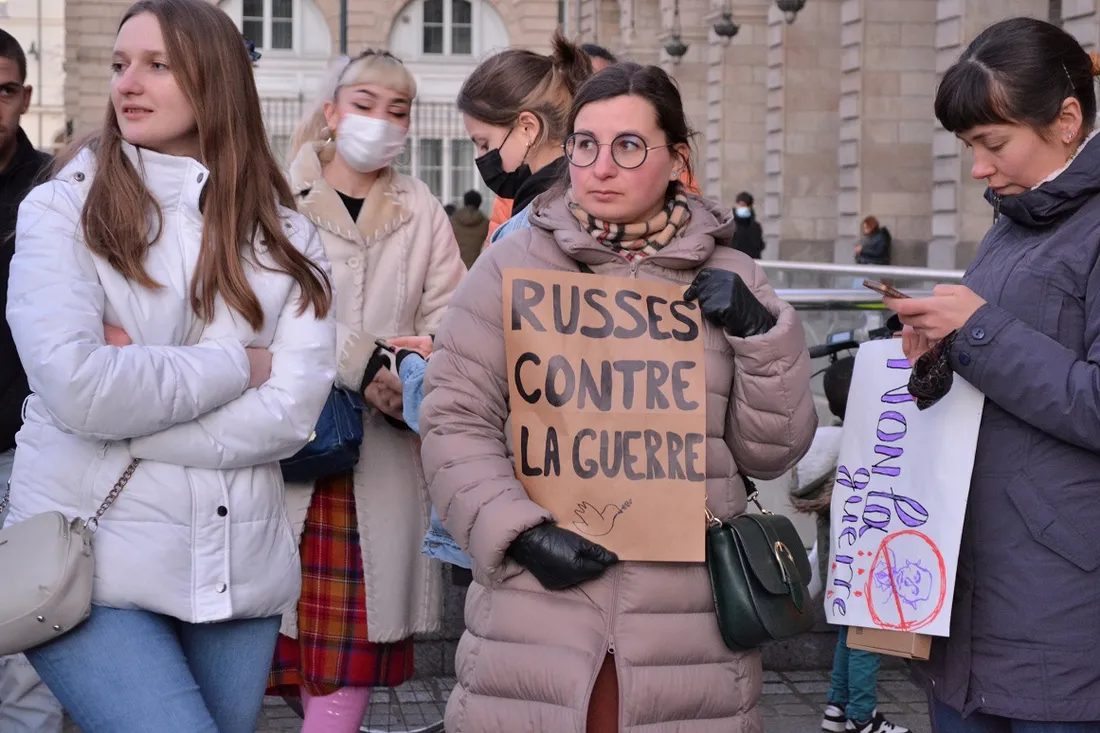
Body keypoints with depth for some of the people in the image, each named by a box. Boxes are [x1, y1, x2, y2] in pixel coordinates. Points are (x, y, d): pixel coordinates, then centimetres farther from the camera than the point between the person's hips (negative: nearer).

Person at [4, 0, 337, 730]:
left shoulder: (287, 235, 5)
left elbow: (291, 414, -7)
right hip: (90, 562, -3)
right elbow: (74, 387, -18)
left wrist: (138, 379, -12)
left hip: (239, 569, 4)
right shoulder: (62, 209, -3)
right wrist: (235, 365, -10)